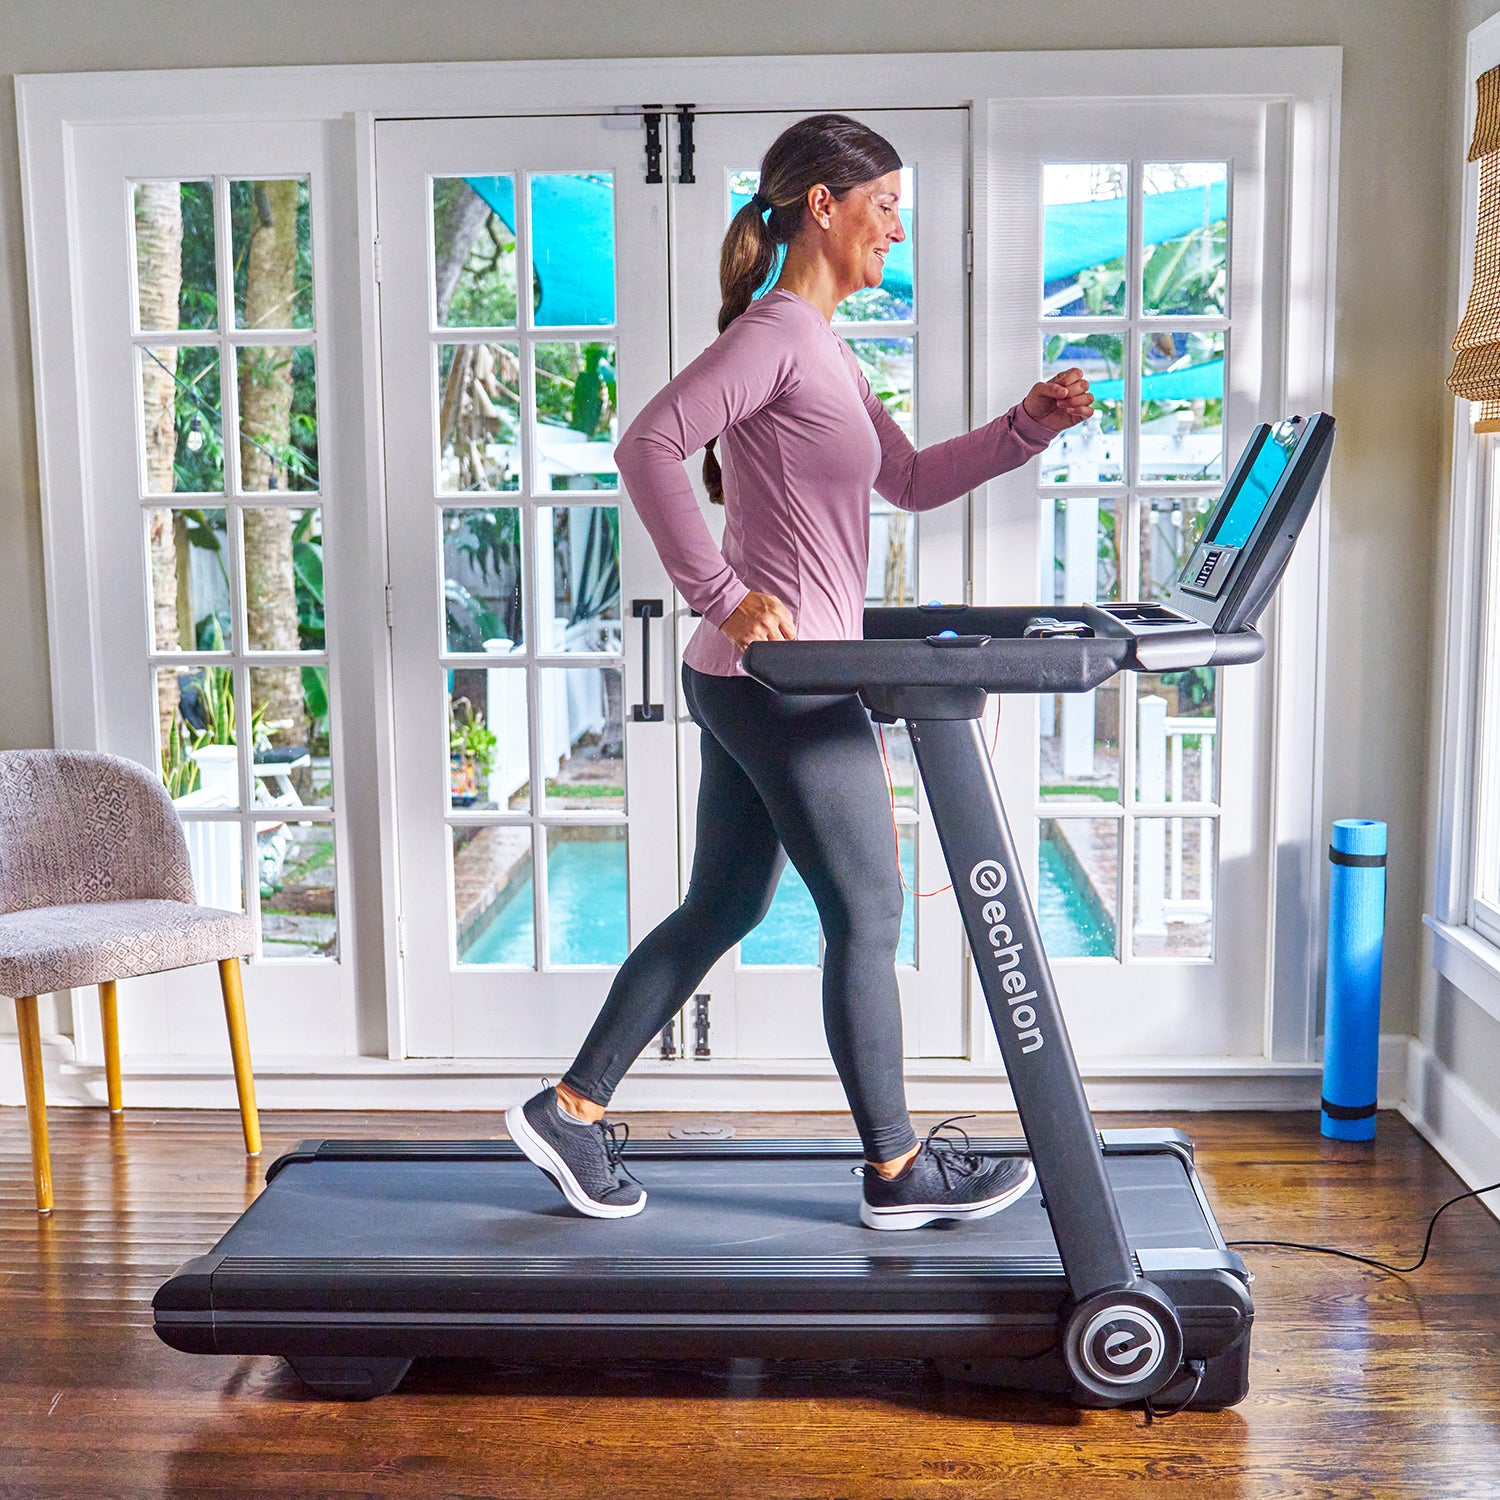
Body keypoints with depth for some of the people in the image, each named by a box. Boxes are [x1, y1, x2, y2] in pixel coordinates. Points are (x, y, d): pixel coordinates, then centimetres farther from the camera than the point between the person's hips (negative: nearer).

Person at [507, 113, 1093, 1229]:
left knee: (720, 909, 15)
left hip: (758, 682, 10)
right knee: (868, 919, 2)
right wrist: (725, 596, -24)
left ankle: (572, 1110, 23)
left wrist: (1028, 425, 14)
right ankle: (898, 1171, 17)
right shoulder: (775, 332, -12)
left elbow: (911, 482, 24)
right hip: (783, 682, -10)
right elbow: (649, 445, -24)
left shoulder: (820, 347, 19)